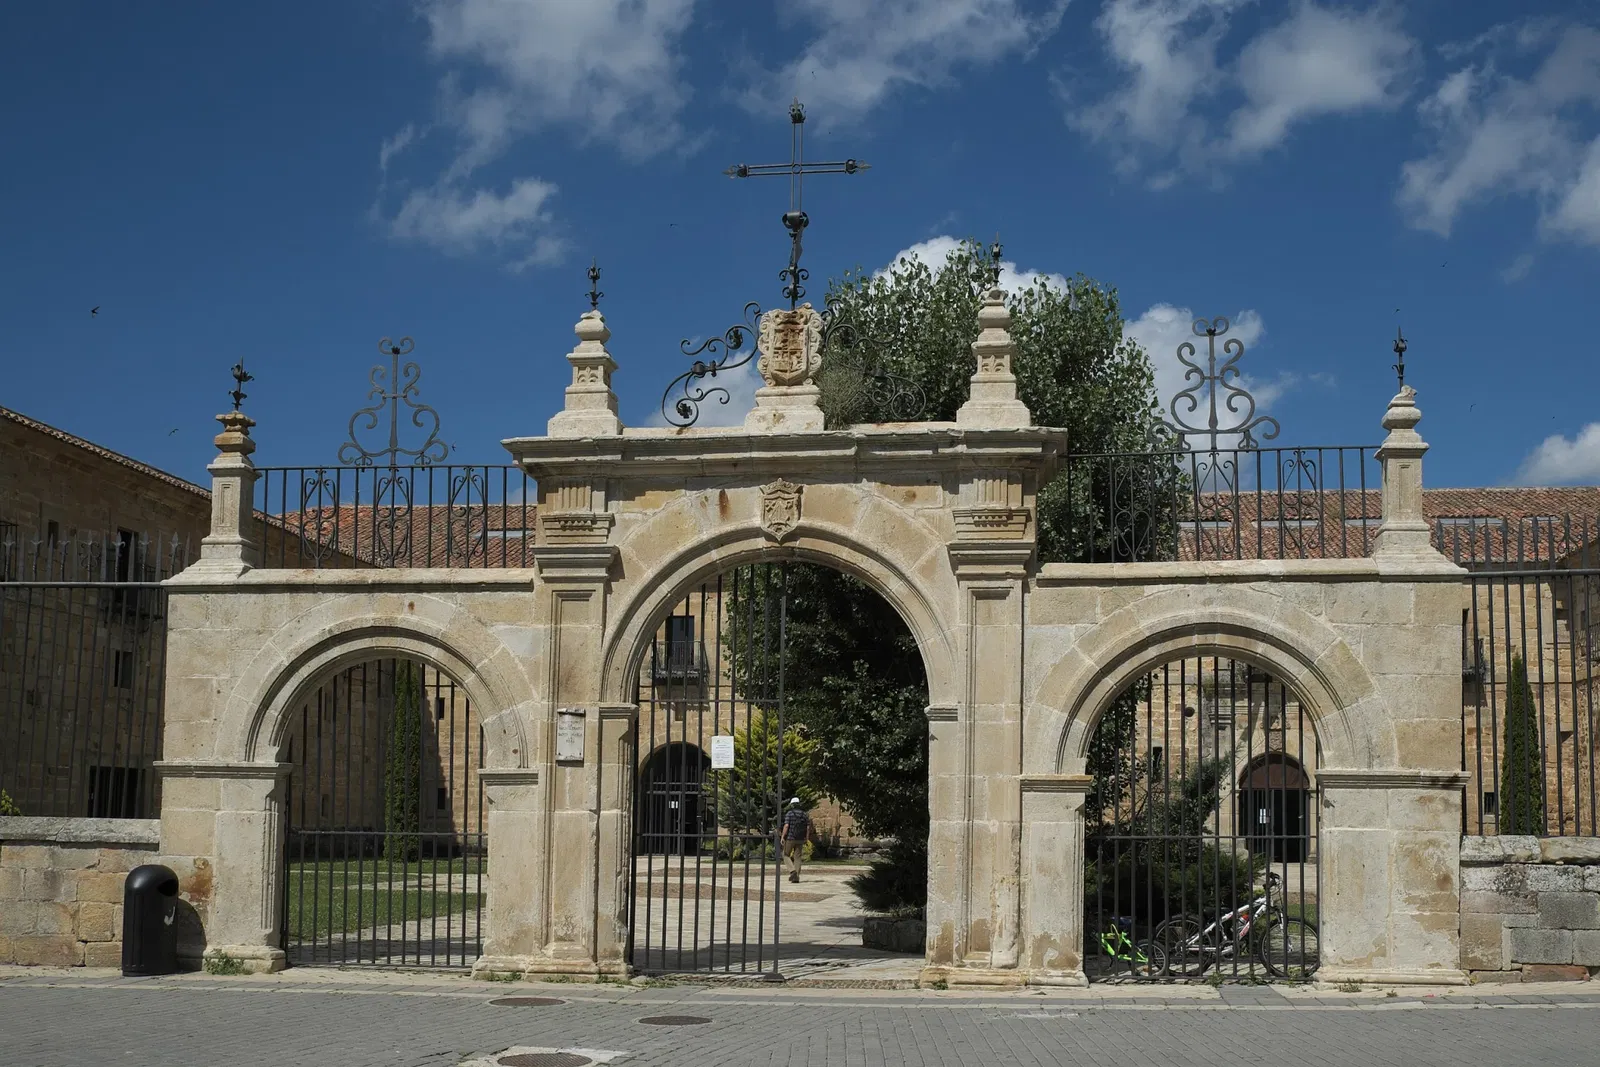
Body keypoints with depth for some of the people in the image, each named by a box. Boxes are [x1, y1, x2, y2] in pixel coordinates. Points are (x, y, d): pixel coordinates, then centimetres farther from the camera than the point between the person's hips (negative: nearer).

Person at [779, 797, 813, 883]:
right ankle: (796, 877, 4)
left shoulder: (789, 813, -7)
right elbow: (808, 827, 3)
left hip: (790, 838, -4)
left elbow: (786, 826, -16)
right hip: (800, 839, 4)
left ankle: (792, 871, -9)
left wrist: (782, 837, -12)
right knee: (797, 857, 9)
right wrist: (807, 838, 11)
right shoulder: (804, 814, 5)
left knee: (786, 855, 11)